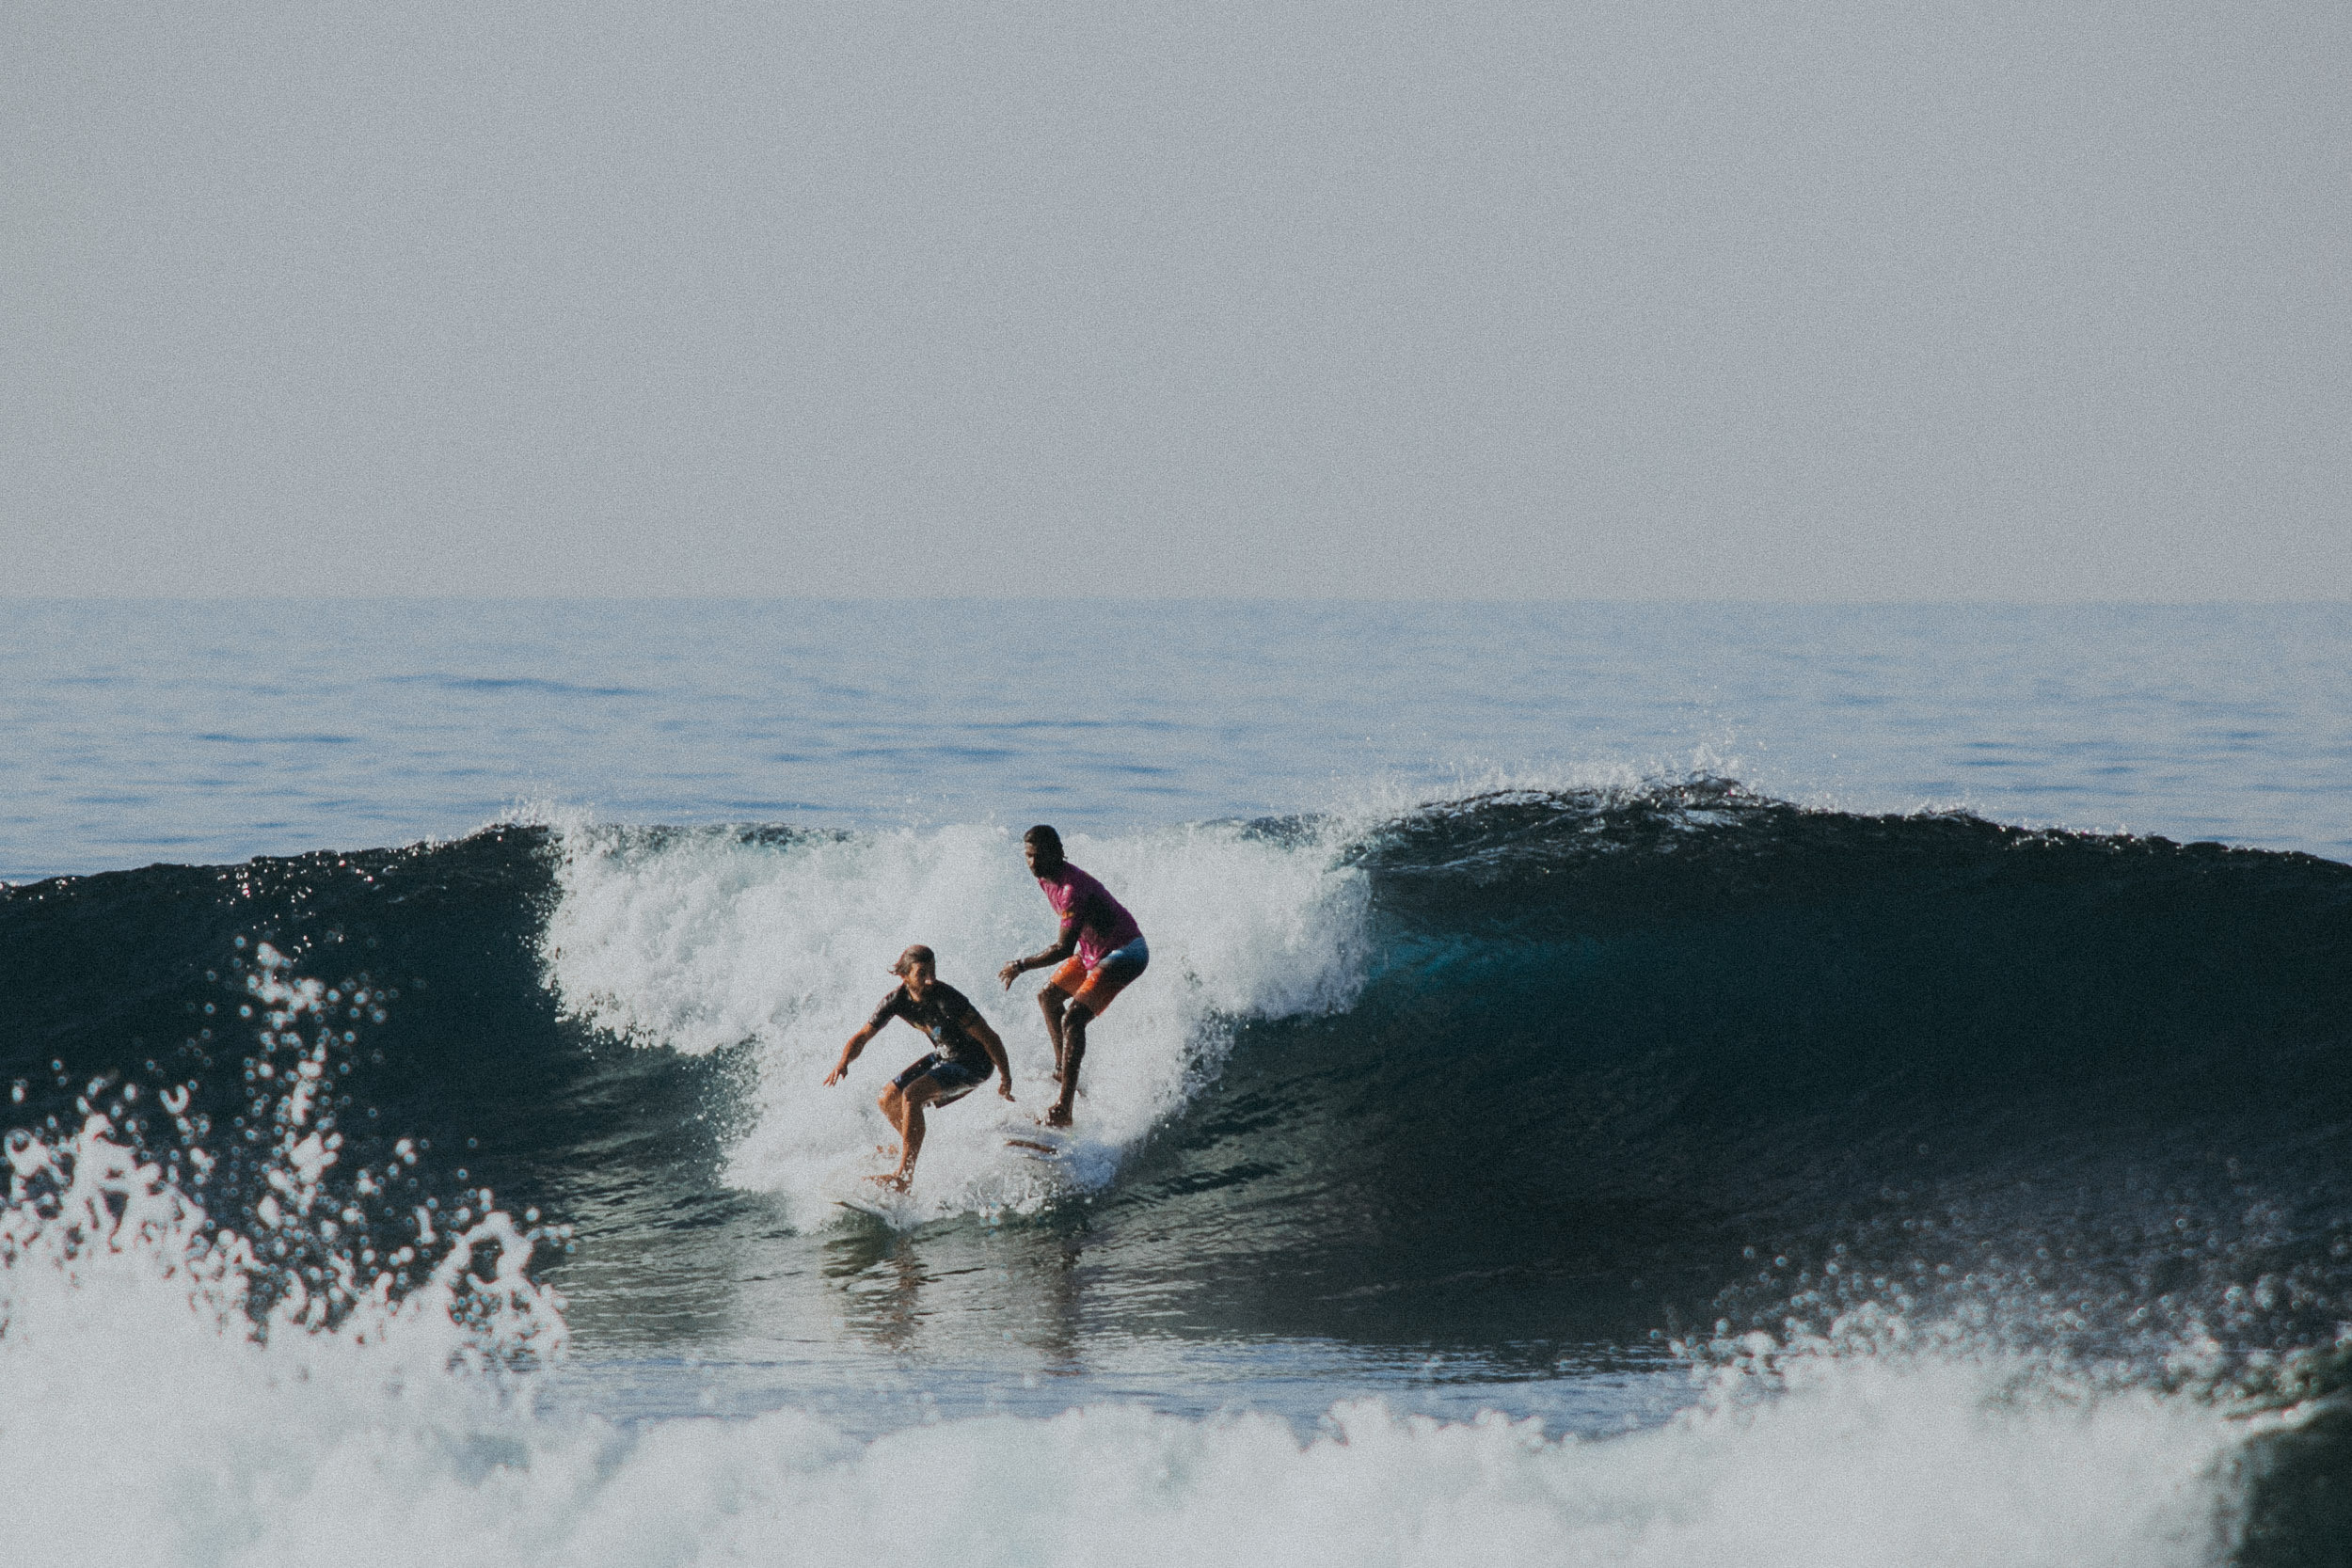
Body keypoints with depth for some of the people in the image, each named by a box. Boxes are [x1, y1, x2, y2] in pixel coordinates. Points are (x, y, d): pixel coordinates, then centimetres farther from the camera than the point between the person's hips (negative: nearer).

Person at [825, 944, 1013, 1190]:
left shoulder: (947, 999, -30)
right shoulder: (897, 999, -11)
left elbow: (990, 1038, -24)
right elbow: (862, 1036, -4)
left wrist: (1007, 1079, -19)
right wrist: (844, 1061, -24)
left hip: (973, 1064, -7)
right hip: (943, 1057, 7)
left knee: (911, 1095, -26)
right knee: (888, 1100, 8)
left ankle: (904, 1176, -26)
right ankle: (910, 1148, 36)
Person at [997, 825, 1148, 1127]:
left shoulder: (1073, 887, -31)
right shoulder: (1045, 879, -1)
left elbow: (1064, 948, -34)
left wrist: (1021, 965, -27)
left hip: (1124, 952, -10)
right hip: (1093, 951, 10)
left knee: (1074, 1018, -24)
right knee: (1048, 997, 24)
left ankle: (1063, 1108, -31)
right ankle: (1062, 1070, 41)